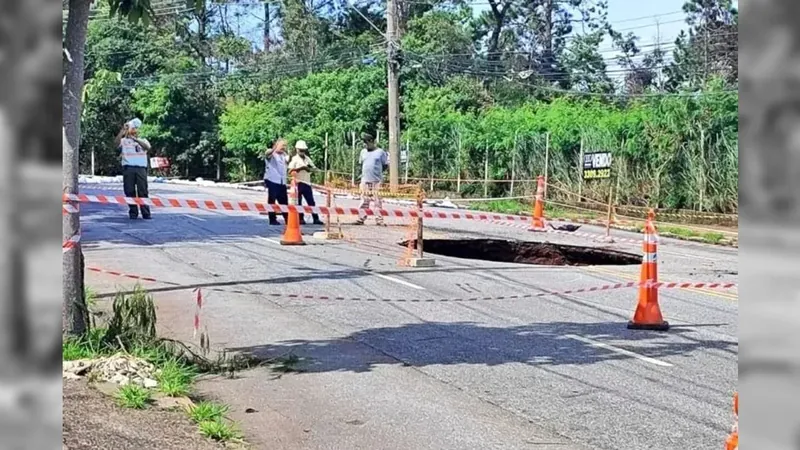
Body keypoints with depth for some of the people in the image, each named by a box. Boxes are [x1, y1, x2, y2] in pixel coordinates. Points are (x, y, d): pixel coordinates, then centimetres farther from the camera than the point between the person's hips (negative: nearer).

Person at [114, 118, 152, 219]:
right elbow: (116, 142, -9)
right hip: (128, 168, 0)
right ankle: (133, 213, 6)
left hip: (141, 168, 0)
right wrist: (122, 130, -18)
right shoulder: (124, 141, 14)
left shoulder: (143, 140, 17)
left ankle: (146, 213, -5)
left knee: (143, 191, -5)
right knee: (130, 191, -1)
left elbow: (147, 147, -5)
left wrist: (136, 139, -18)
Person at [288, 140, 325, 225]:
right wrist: (301, 168, -19)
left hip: (307, 183, 5)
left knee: (311, 202, 4)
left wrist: (309, 169, -9)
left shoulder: (307, 159, 15)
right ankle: (300, 219, 2)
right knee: (298, 201, -2)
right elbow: (290, 170, -15)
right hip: (298, 183, -5)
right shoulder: (294, 159, -2)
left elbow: (315, 169, 12)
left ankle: (316, 219, 5)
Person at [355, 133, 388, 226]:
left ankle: (379, 219, 0)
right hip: (365, 180, 3)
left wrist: (377, 172, 2)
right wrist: (364, 173, 10)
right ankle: (361, 218, 5)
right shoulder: (363, 152, 14)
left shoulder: (380, 152, 2)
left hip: (376, 181, -3)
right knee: (364, 201, 2)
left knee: (377, 201, -4)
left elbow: (386, 165, 5)